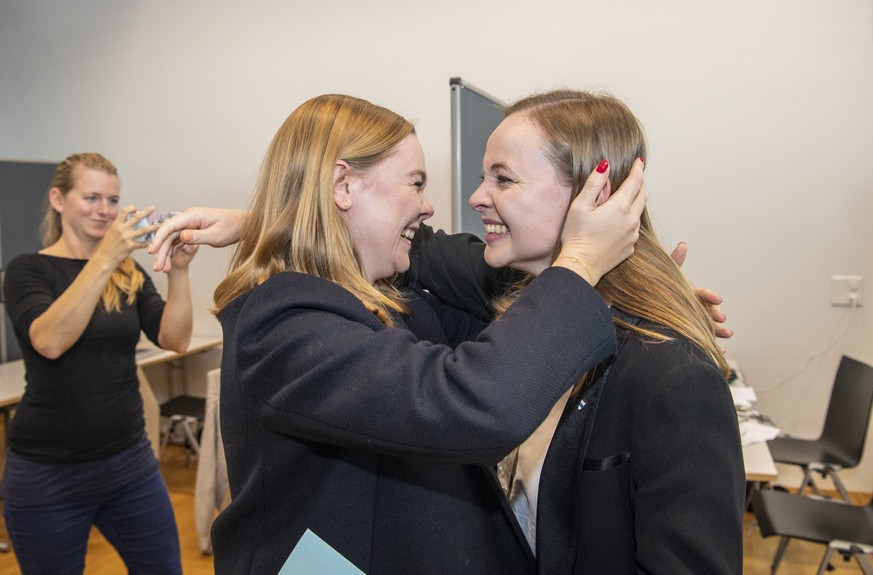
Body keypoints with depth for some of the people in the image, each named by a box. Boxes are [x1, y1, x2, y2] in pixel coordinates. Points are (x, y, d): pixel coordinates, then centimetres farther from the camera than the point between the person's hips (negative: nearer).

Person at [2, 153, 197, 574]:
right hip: (47, 474, -3)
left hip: (131, 461, 3)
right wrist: (104, 260, -32)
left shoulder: (129, 272, 5)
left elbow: (175, 339, -8)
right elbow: (49, 341, -24)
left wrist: (178, 270, -22)